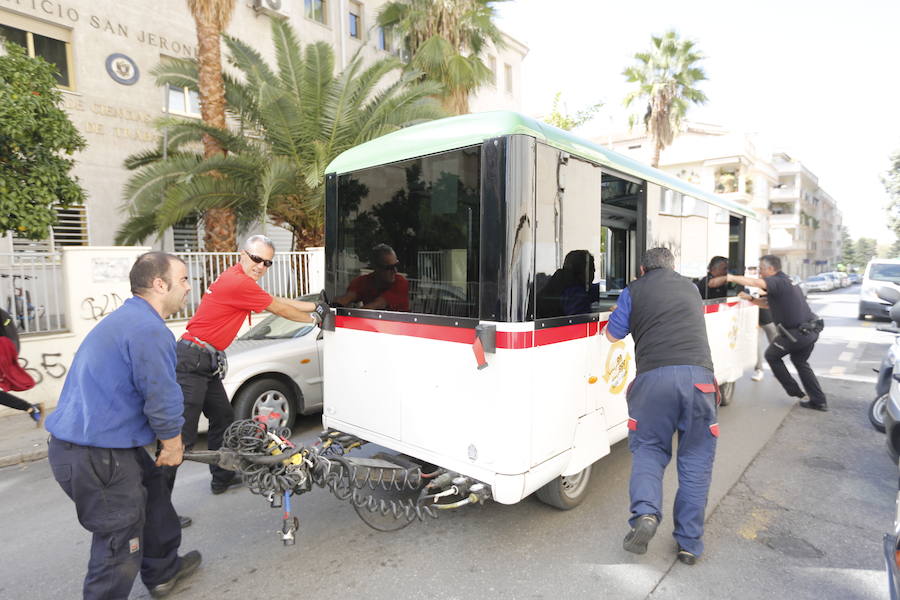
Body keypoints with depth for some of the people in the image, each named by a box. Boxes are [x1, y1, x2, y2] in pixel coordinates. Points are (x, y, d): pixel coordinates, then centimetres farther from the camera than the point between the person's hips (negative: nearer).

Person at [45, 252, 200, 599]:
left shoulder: (127, 317, 12)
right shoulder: (149, 329, -23)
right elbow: (162, 398, -20)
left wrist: (168, 439, 22)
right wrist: (172, 444, -2)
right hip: (95, 457, -11)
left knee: (153, 490, 25)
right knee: (120, 543, 3)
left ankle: (162, 571, 43)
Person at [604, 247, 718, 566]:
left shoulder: (634, 291, 12)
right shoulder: (690, 287, 24)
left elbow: (613, 335, 15)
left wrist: (619, 313, 35)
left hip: (654, 376, -2)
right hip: (698, 374, 3)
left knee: (648, 448, 14)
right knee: (696, 459, 11)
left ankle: (645, 512, -7)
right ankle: (689, 542, 15)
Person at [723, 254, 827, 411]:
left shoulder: (777, 282, -14)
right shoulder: (786, 282, 17)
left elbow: (755, 282, -34)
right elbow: (771, 304, 24)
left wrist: (732, 278, -32)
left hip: (797, 332, -9)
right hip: (812, 330, 9)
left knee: (771, 355, 11)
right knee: (800, 361, 24)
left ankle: (796, 393, 16)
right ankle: (820, 402, 27)